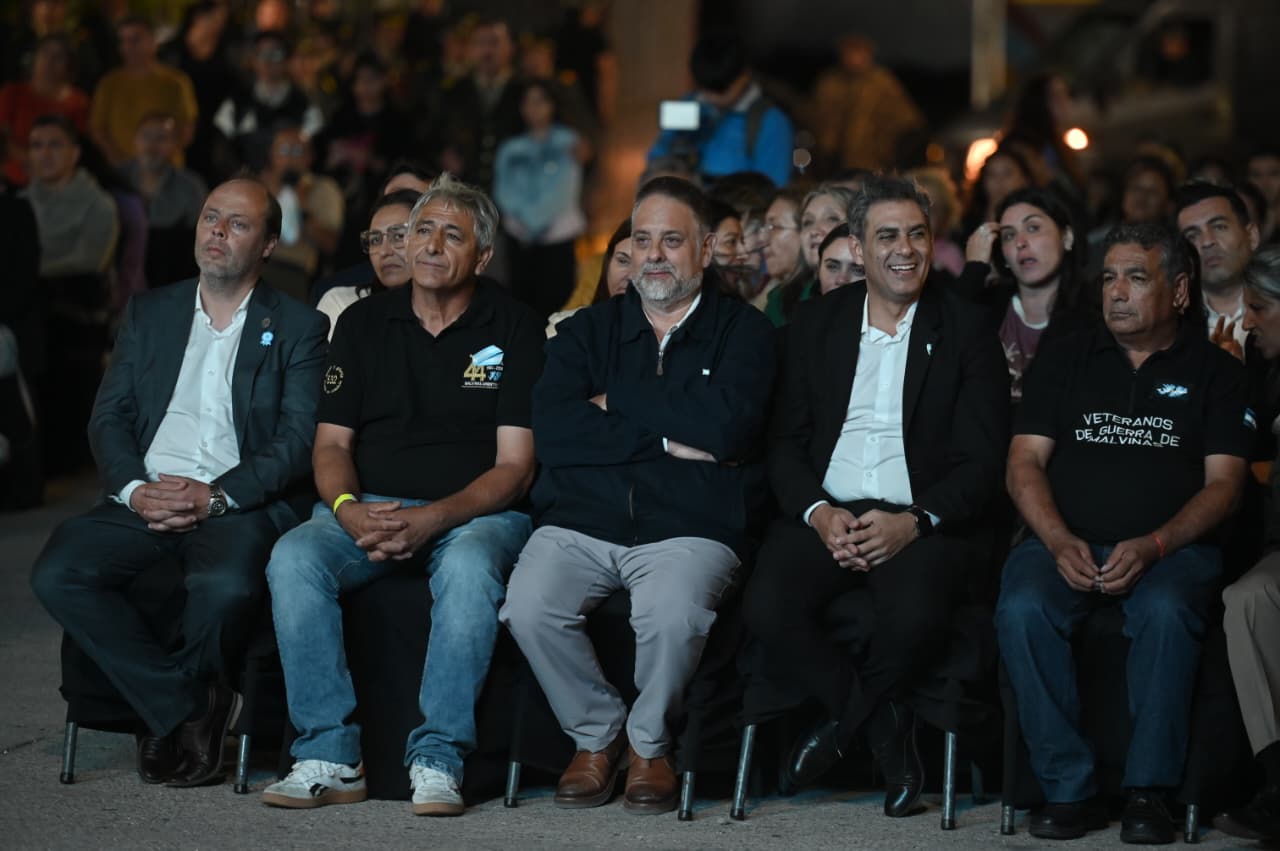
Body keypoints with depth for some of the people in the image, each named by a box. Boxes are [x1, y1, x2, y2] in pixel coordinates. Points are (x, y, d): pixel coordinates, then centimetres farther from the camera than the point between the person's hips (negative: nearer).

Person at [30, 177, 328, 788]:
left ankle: (166, 714, -7)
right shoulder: (149, 313, 20)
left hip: (238, 505, -4)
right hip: (145, 500, 4)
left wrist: (214, 496, -15)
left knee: (227, 587, -37)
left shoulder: (297, 328, 9)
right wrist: (134, 487, -8)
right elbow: (109, 417, 13)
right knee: (57, 573, -26)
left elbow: (299, 440, -1)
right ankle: (188, 710, -16)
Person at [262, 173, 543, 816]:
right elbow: (331, 442, 10)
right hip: (367, 508, 3)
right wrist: (349, 510, -13)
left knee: (469, 567, -38)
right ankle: (328, 755, -27)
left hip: (473, 512, -3)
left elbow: (515, 466, -4)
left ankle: (438, 759, -32)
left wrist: (433, 519, -20)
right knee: (293, 557, -28)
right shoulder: (364, 322, 13)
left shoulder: (513, 328, 2)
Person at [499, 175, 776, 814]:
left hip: (689, 528, -2)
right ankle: (597, 733, 1)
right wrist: (665, 440, -7)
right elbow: (551, 432, -1)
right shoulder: (587, 330, 17)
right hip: (579, 522, 3)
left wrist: (615, 402, -3)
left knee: (672, 615, -34)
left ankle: (649, 742, -3)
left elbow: (727, 427, -11)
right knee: (529, 607, -27)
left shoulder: (742, 331, 10)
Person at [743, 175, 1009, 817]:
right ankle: (883, 723, -5)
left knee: (916, 615, -34)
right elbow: (785, 443, 8)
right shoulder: (814, 325, 12)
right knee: (767, 608, -28)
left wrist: (914, 522, -16)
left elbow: (981, 460, -1)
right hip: (824, 514, 2)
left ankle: (842, 719, -2)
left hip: (919, 519, -2)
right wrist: (818, 512, -12)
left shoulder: (964, 330, 4)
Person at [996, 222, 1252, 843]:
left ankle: (1149, 790, -27)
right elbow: (1025, 463, 8)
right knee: (1022, 609, -31)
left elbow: (1223, 482, 3)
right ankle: (1069, 788, -24)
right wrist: (1060, 542, -11)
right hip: (1065, 541, 2)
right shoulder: (1064, 360, 16)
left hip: (1168, 547, -2)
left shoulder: (1215, 372, 11)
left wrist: (1152, 546, -15)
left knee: (1167, 612, -37)